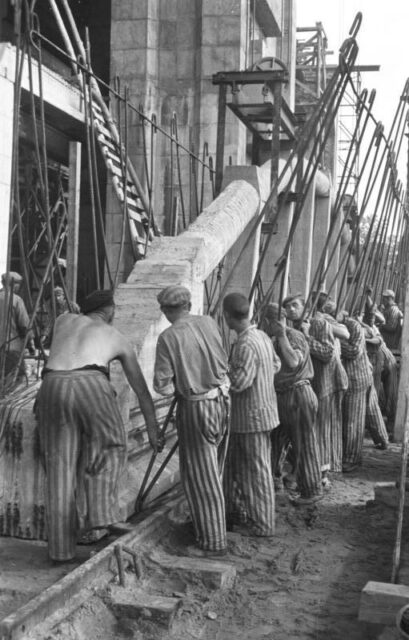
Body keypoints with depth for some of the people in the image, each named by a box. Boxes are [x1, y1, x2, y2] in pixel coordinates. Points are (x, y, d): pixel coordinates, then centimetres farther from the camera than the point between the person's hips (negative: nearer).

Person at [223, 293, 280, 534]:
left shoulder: (245, 345, -24)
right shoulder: (262, 336, 5)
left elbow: (238, 382, -28)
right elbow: (276, 364, 16)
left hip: (253, 417, -9)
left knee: (258, 471, 2)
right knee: (235, 462, 21)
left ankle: (262, 525, 13)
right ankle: (234, 508, 34)